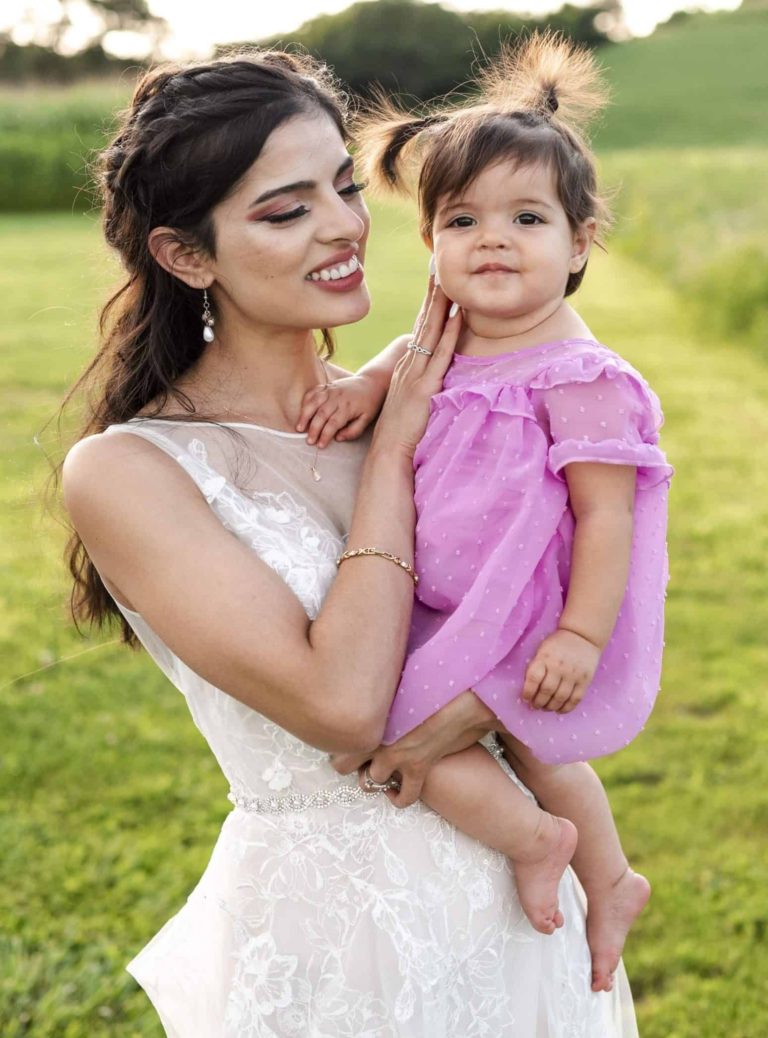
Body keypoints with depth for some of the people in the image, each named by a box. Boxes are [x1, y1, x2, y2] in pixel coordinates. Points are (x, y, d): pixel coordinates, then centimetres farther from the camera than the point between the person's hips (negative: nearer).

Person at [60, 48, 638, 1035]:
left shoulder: (398, 401, -1)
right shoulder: (124, 472, -17)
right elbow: (341, 703, -24)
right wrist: (393, 447, -17)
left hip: (500, 871, 5)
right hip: (324, 917, -5)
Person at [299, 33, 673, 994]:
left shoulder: (577, 377, -24)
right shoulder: (461, 337, 0)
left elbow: (608, 512, -24)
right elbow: (417, 349, 21)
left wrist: (580, 636, -24)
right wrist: (364, 385, -1)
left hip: (525, 626, -9)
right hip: (462, 612, 9)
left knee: (397, 728, -7)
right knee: (529, 747, 26)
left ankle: (534, 840, 14)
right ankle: (610, 882, 47)